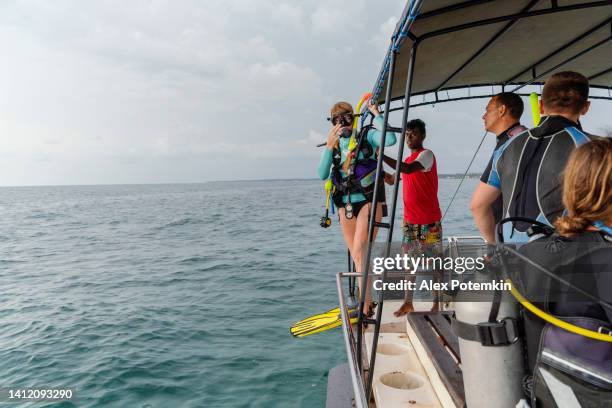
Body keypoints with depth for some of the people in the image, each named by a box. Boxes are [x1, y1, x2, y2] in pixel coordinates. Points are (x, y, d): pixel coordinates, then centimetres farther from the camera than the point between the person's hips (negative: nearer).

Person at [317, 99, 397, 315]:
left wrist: (376, 114, -13)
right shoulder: (334, 144, 11)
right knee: (357, 256, 13)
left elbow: (390, 139, -22)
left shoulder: (367, 135, -1)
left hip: (369, 200, -5)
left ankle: (364, 308, -16)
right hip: (345, 204, 5)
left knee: (359, 251, -20)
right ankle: (366, 301, 29)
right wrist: (329, 146, -13)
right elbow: (322, 174, -2)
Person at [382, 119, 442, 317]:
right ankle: (408, 303, 16)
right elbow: (392, 179, 19)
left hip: (429, 220, -7)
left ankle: (437, 304, 14)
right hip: (410, 220, 7)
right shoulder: (408, 161, 15)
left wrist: (381, 155, -26)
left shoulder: (426, 154, -9)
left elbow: (407, 169, -27)